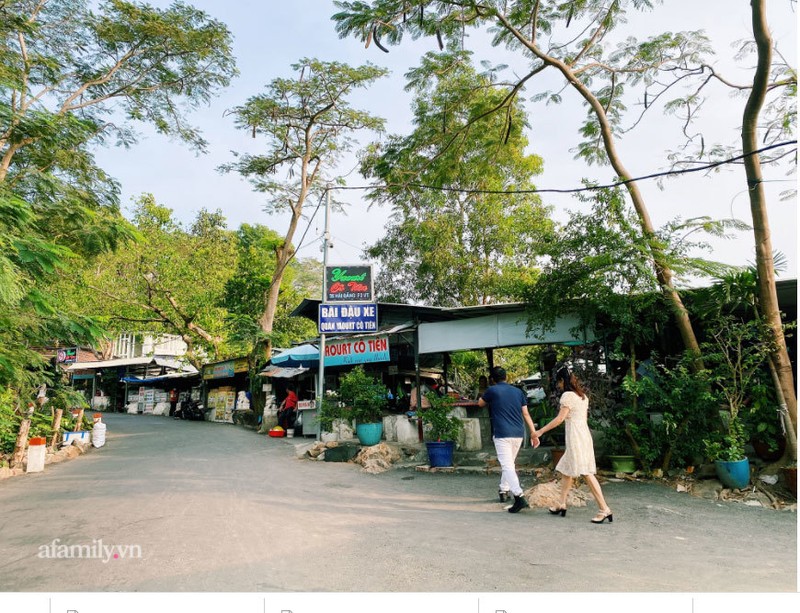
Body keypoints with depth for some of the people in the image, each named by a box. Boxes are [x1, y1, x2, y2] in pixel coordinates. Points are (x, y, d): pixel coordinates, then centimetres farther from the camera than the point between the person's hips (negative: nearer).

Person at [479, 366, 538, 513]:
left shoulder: (492, 390, -2)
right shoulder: (518, 391, 10)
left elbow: (480, 403, 17)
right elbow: (526, 414, 8)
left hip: (502, 434, -6)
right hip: (518, 434, 6)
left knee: (507, 466, -10)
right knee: (509, 463, 22)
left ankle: (519, 497, -22)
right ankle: (504, 490, 32)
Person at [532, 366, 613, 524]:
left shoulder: (567, 395, -11)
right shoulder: (583, 395, 16)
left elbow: (560, 419, -16)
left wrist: (540, 431, -10)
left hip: (575, 437, -10)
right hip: (584, 434, 10)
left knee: (586, 472, -9)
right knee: (565, 469, 16)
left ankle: (604, 509, -9)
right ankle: (562, 504, 22)